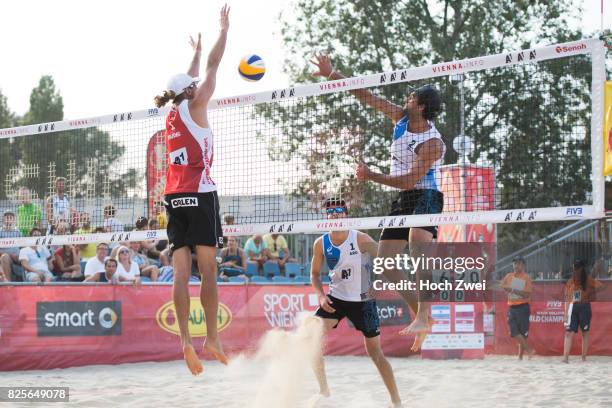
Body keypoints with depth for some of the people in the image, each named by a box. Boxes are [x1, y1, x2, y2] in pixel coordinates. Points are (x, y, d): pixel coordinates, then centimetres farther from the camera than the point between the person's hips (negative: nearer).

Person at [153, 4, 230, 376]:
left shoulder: (173, 115, 17)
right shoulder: (194, 107, 0)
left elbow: (191, 81, 35)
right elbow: (213, 66, 4)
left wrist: (195, 52, 49)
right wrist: (224, 29, 14)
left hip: (175, 198, 6)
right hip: (200, 194, -6)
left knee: (182, 274, -2)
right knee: (208, 271, -4)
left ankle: (186, 340, -10)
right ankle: (212, 337, -4)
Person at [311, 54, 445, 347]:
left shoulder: (433, 143, -20)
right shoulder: (401, 118, 2)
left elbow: (409, 180, -24)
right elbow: (366, 96, 6)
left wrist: (371, 176, -19)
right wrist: (331, 74, 4)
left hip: (425, 196, -9)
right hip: (402, 200, 9)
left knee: (418, 238, -38)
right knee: (385, 263, 1)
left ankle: (423, 317, -44)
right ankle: (422, 315, 10)